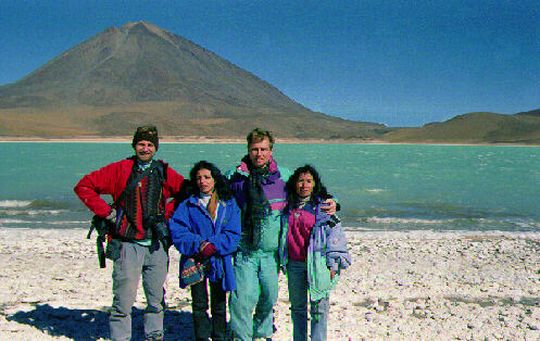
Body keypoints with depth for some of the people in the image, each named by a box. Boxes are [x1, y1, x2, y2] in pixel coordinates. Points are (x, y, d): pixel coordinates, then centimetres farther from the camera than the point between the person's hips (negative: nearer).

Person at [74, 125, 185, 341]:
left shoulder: (164, 172, 8)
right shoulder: (120, 170, 0)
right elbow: (83, 187, 1)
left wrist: (167, 213, 6)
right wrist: (107, 212, -4)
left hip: (157, 245, 3)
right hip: (128, 245, -3)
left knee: (156, 299, 11)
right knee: (124, 301, -2)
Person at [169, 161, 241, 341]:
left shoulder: (229, 204, 4)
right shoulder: (188, 205, 3)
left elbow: (233, 235, -3)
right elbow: (177, 231, -6)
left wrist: (213, 245, -18)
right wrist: (199, 244, -19)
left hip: (219, 261, 0)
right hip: (195, 261, 0)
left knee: (219, 304, 10)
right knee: (199, 305, 4)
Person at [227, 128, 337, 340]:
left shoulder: (284, 176, 3)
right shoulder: (235, 176, 0)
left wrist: (330, 204, -1)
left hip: (271, 251, 2)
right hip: (243, 250, -2)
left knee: (269, 297, 15)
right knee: (242, 299, -6)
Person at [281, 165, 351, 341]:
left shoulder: (323, 207, -3)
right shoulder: (288, 207, 8)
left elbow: (335, 234, -4)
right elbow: (284, 233, 19)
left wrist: (333, 264, -7)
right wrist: (283, 261, 16)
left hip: (318, 264, -4)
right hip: (294, 265, 4)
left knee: (319, 308, -1)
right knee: (297, 307, 14)